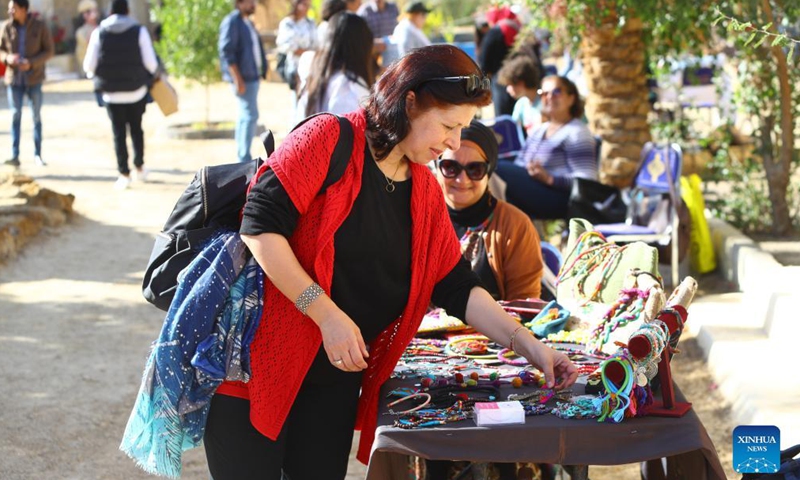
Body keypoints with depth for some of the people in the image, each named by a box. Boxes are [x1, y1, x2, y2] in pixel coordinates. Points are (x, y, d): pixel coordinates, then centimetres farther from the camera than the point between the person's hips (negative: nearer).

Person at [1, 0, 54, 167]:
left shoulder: (39, 26, -7)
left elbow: (50, 51, -5)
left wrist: (31, 63, -18)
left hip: (34, 78, -1)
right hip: (14, 78, 1)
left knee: (36, 116, 6)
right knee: (15, 116, -2)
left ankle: (37, 154, 15)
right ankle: (15, 156, -3)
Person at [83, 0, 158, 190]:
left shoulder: (99, 33, -2)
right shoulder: (139, 31, -5)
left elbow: (89, 66, -3)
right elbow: (151, 63, -8)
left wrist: (95, 74, 20)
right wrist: (150, 74, 14)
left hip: (111, 92, 0)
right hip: (136, 90, 0)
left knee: (119, 133, 5)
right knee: (136, 129, 18)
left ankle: (124, 174, 2)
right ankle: (139, 167, 22)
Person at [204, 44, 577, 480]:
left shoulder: (425, 192, 8)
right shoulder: (330, 139, -13)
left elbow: (458, 289, 9)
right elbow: (260, 224, -20)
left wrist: (529, 346, -2)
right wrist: (328, 314, -23)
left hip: (336, 379, 7)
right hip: (257, 363, -6)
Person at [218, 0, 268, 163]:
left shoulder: (246, 22, 17)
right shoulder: (231, 22, -12)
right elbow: (227, 52, -18)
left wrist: (262, 70, 17)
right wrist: (238, 79, -21)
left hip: (252, 76, 10)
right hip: (243, 78, -10)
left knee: (245, 116, 11)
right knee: (250, 115, -13)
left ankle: (242, 158, 16)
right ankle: (244, 159, -12)